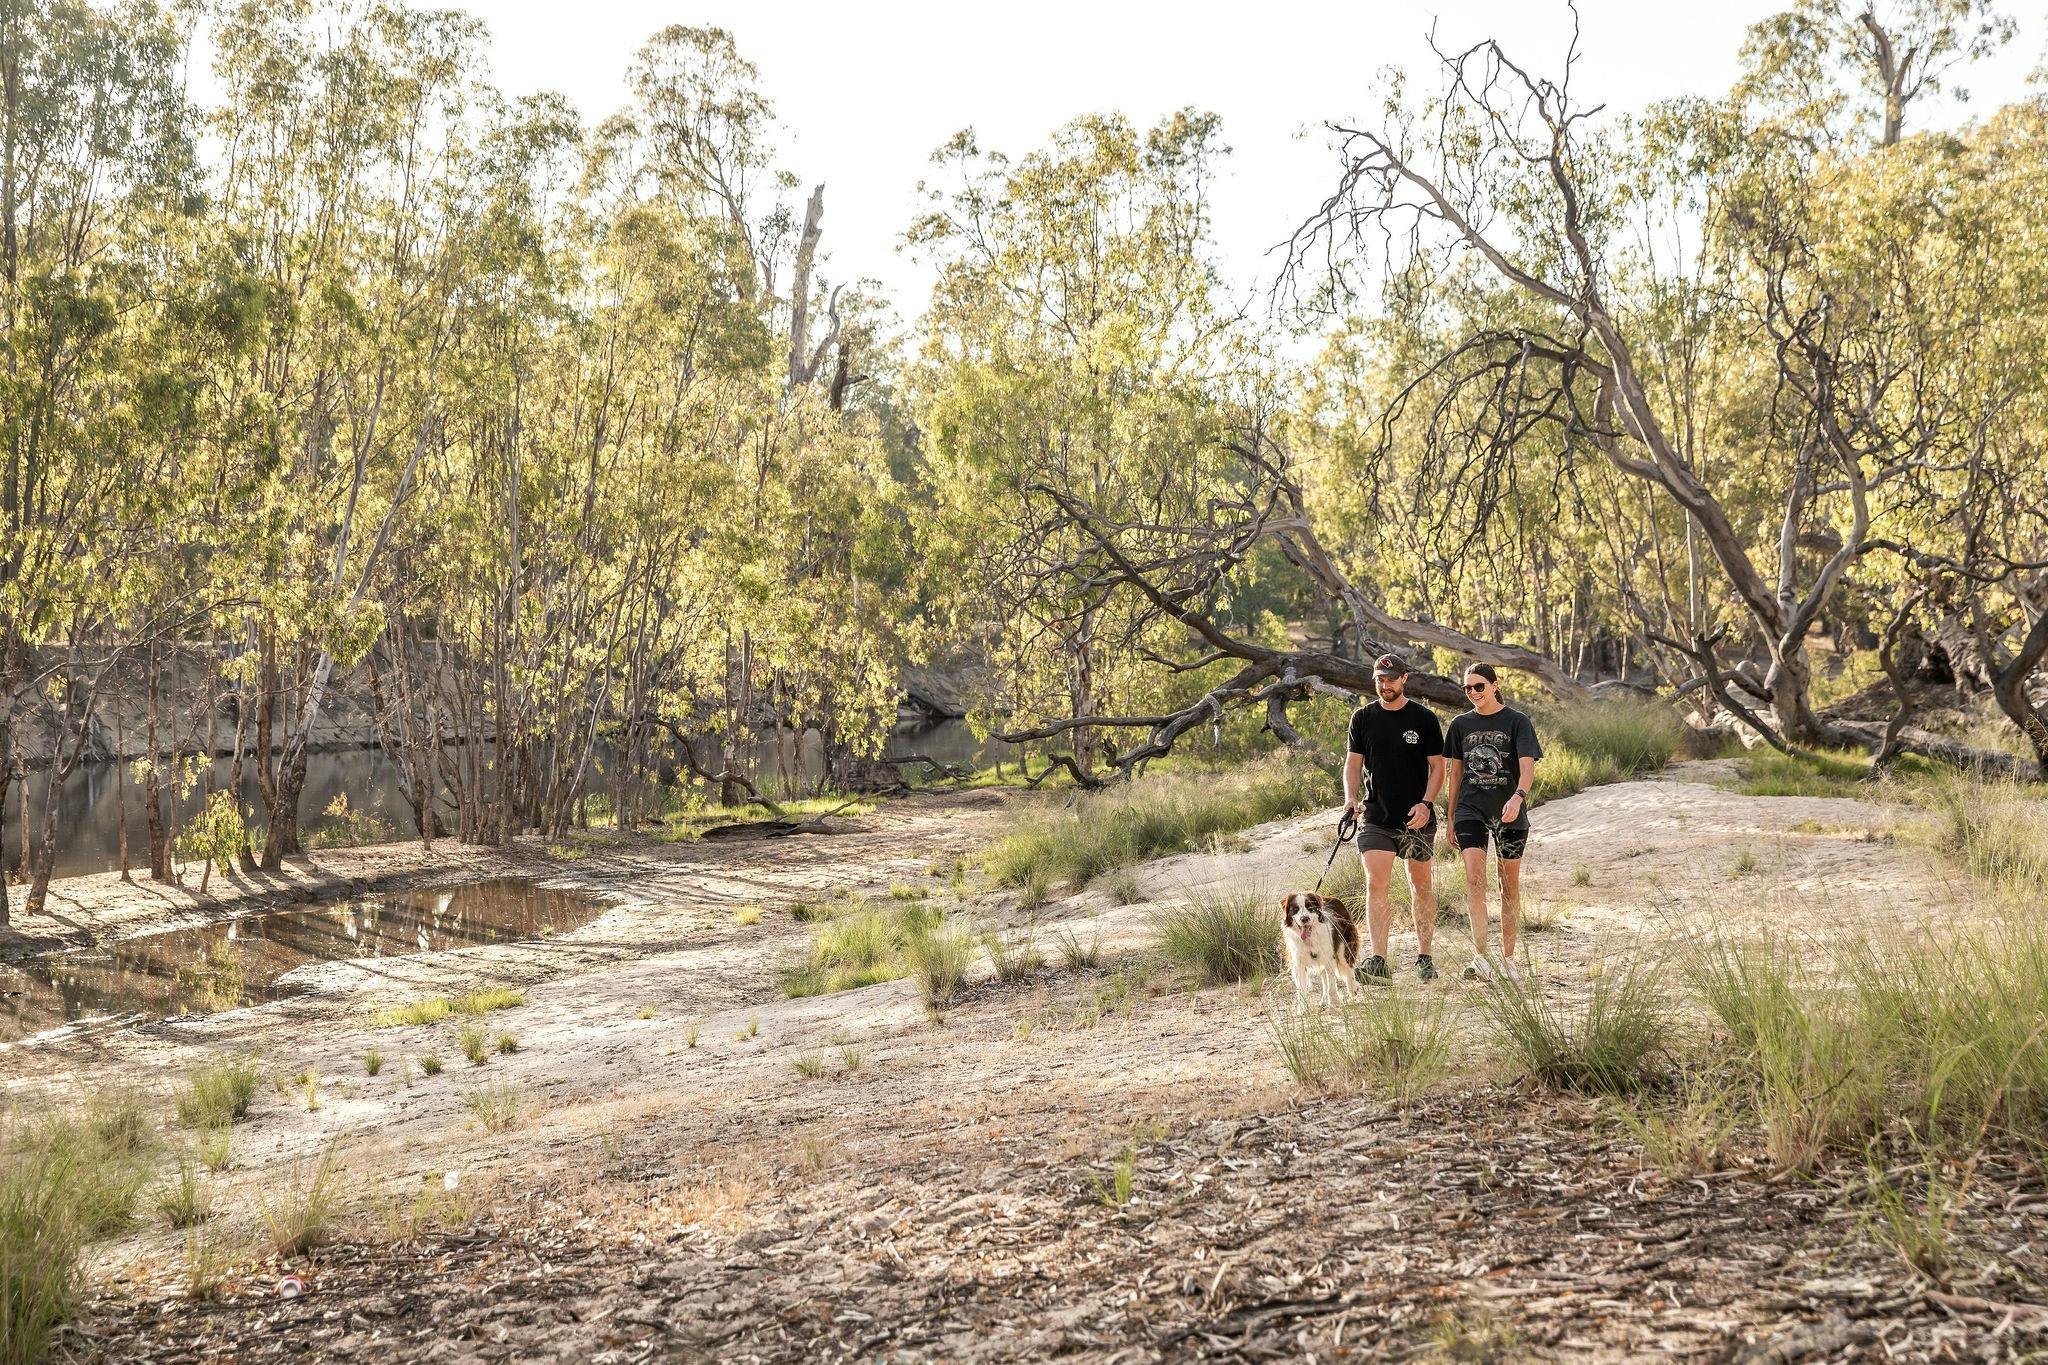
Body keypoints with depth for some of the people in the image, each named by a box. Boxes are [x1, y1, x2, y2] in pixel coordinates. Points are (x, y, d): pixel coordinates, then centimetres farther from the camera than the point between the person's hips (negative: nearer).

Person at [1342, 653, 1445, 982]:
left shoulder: (1424, 718, -2)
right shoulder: (1363, 718, 4)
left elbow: (1437, 766, 0)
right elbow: (1353, 762, 8)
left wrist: (1426, 803, -13)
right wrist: (1350, 797, -10)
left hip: (1417, 819, -1)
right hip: (1376, 817, 1)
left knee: (1421, 885, 10)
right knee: (1376, 885, -11)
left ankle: (1424, 957, 22)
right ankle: (1378, 962, -16)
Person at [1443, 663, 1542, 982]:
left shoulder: (1516, 722, -2)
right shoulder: (1461, 725, 8)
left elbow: (1527, 766, -13)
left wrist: (1518, 797, -33)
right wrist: (1451, 818, 13)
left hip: (1510, 812, -1)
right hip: (1471, 810, 1)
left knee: (1510, 885, 7)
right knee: (1474, 877, -17)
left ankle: (1508, 956, 20)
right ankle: (1480, 957, -22)